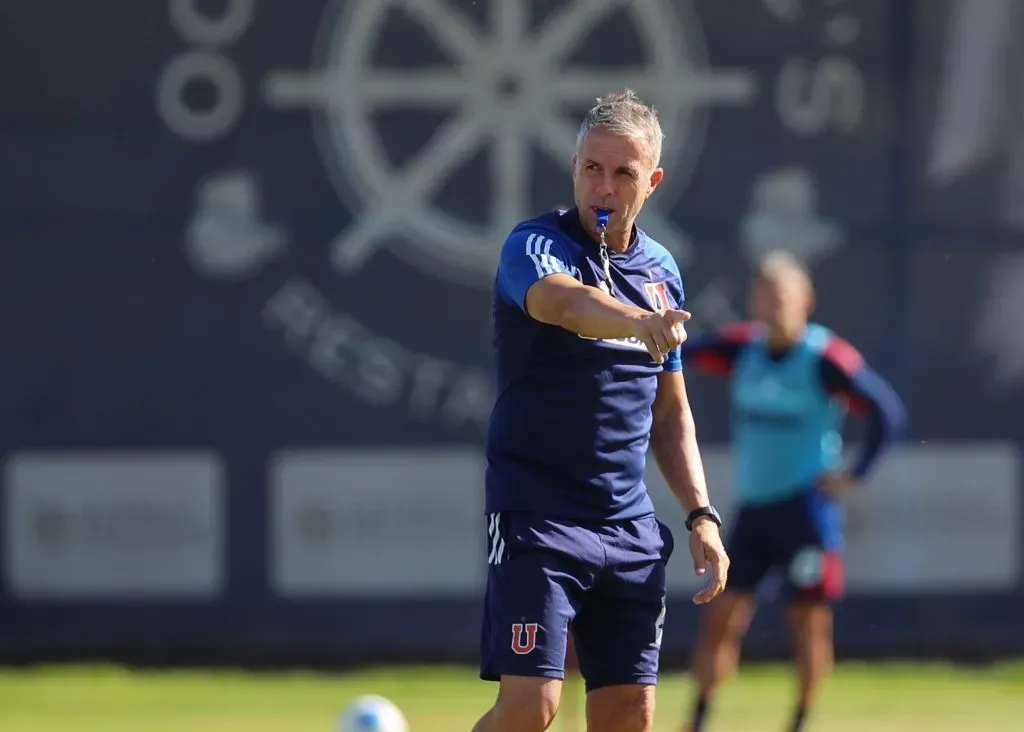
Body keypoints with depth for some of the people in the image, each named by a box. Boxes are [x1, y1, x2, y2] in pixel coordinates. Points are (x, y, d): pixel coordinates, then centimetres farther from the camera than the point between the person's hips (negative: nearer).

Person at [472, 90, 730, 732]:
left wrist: (701, 515, 12)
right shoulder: (537, 245, -7)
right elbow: (564, 300, -33)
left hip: (631, 527, 6)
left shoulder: (662, 272, 12)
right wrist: (637, 320, -53)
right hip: (538, 516, -6)